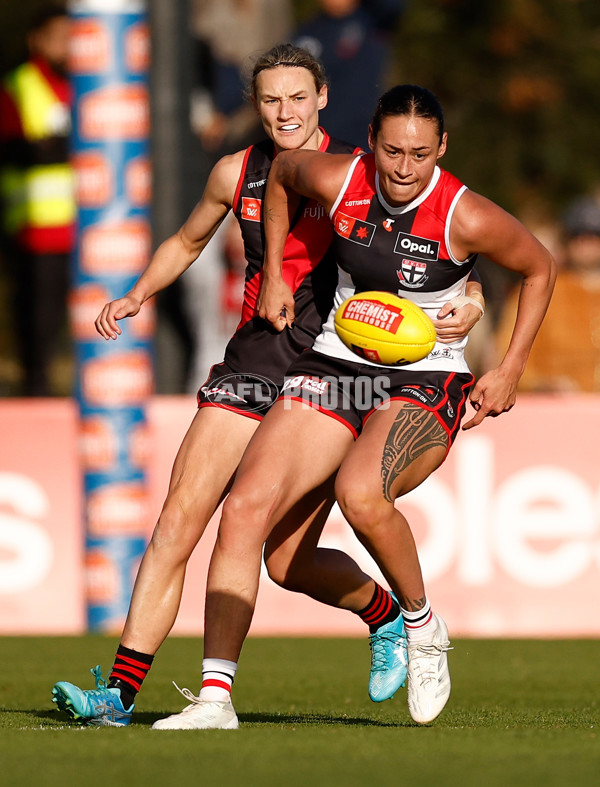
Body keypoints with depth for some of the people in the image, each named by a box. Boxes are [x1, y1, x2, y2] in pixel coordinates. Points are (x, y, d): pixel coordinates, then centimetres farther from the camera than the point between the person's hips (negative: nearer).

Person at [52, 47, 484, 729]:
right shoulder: (236, 175, 7)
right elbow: (187, 243, 27)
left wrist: (469, 305, -21)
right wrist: (136, 297, 14)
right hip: (253, 366, 3)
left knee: (289, 562, -1)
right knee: (176, 525, -10)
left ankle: (389, 616, 29)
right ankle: (121, 691, -9)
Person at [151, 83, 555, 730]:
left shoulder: (466, 218, -17)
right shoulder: (335, 180, -8)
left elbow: (539, 268, 2)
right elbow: (281, 172, 16)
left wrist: (510, 371, 0)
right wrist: (273, 277, 16)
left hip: (424, 385, -4)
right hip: (333, 368, 4)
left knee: (361, 493, -35)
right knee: (245, 507, -14)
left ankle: (423, 627, -6)